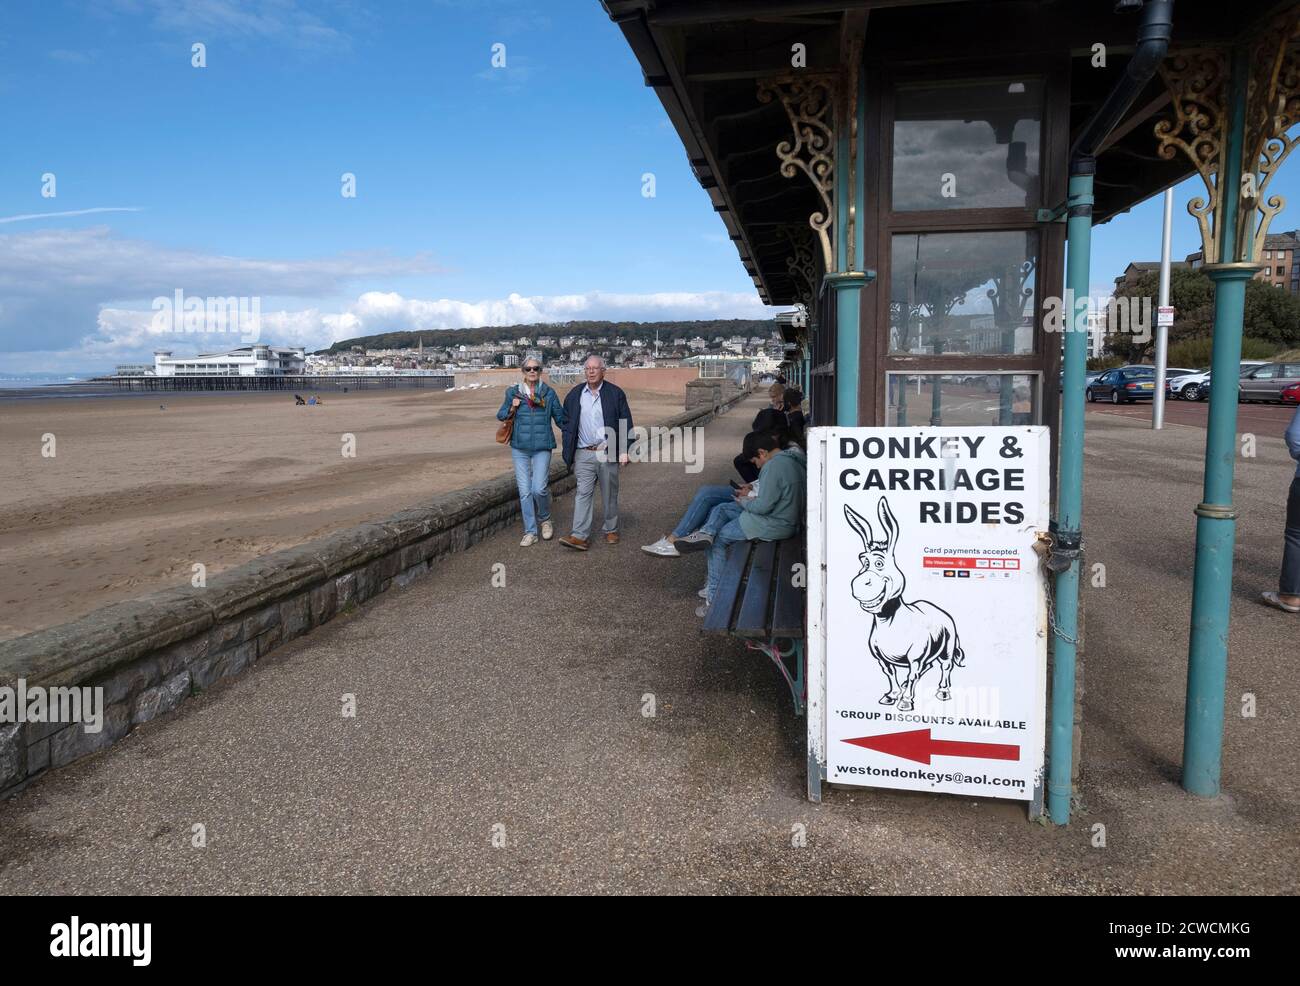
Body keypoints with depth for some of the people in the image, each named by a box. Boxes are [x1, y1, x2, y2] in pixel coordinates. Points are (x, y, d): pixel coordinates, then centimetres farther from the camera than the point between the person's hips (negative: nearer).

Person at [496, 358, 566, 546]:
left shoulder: (548, 393, 2)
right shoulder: (513, 392, 5)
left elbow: (560, 418, 9)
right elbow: (500, 416, 13)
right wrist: (512, 408, -6)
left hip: (542, 448, -2)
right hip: (520, 448, 2)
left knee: (539, 489, -13)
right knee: (525, 491, 2)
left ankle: (545, 520, 17)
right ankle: (530, 532, 13)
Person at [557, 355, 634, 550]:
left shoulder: (616, 394, 1)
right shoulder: (574, 395, 7)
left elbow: (626, 423, 1)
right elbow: (567, 424, 11)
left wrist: (624, 451, -6)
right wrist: (569, 453, 5)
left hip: (608, 453, -1)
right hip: (583, 454, 1)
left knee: (610, 495, 8)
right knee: (583, 493, -5)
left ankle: (611, 530, 23)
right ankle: (579, 536, -9)